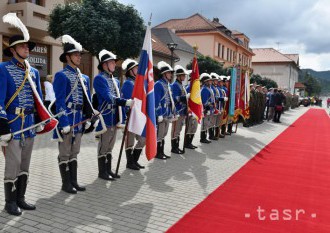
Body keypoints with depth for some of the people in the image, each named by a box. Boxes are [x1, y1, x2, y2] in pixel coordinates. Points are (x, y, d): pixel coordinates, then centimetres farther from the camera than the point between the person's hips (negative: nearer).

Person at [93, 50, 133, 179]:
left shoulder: (115, 81, 16)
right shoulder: (99, 78, -11)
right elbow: (108, 97, -23)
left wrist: (121, 119, 14)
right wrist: (126, 102, -32)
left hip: (114, 118, 8)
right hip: (105, 118, -8)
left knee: (110, 145, 14)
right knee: (103, 145, 1)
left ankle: (108, 170, 24)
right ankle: (102, 172, 11)